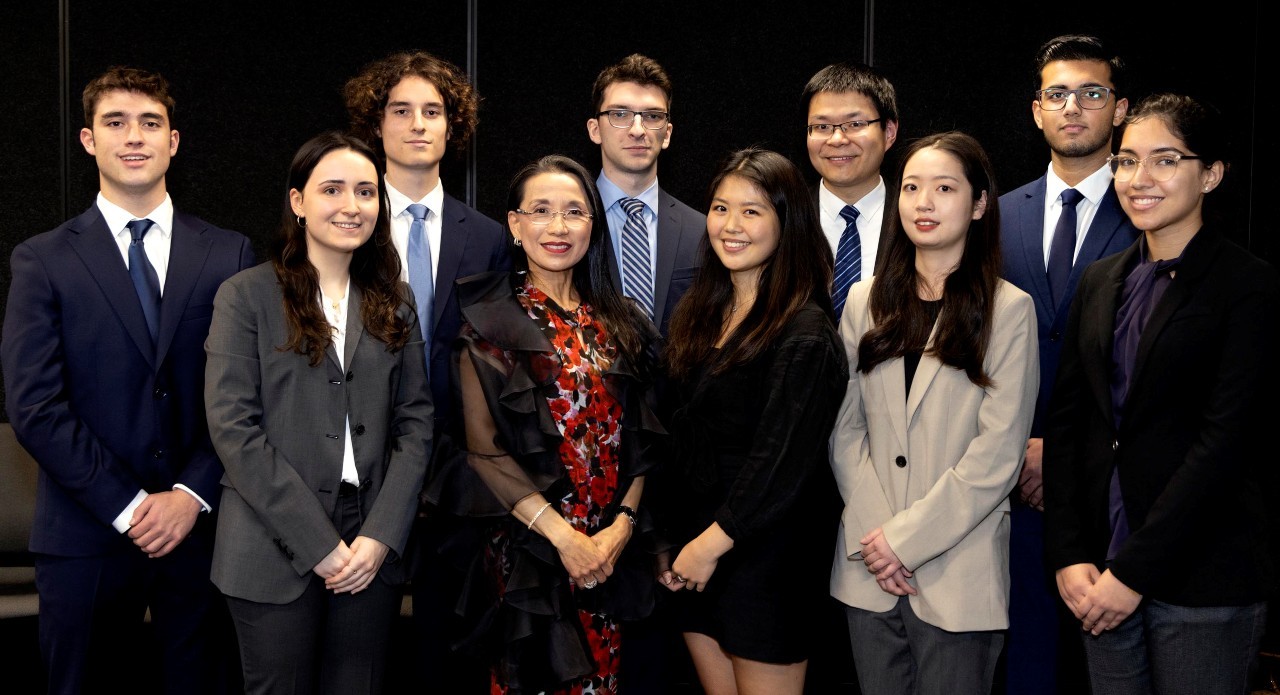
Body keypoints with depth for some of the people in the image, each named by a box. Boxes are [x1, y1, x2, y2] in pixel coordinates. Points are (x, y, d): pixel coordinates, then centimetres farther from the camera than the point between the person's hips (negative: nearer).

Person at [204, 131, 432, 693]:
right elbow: (234, 428, -9)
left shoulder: (394, 303, 10)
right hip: (277, 552, -3)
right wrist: (318, 543, -13)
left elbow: (415, 424, 6)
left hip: (373, 550, 3)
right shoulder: (246, 297, -2)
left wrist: (381, 535, -7)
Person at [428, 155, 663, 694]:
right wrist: (561, 534, -15)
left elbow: (639, 437, 7)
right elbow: (483, 446, -10)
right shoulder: (489, 320, -4)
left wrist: (622, 526, -7)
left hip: (612, 548, 4)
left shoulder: (621, 321, 8)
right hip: (526, 546, -4)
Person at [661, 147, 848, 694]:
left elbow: (784, 460, -19)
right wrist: (681, 539, 6)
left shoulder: (803, 331, -15)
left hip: (766, 554, -7)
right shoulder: (701, 312, 8)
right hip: (694, 549, 7)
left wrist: (714, 542, -15)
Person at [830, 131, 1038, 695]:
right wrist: (874, 533, -7)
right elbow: (845, 427, 5)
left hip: (958, 575, -3)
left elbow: (998, 453, -9)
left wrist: (907, 537, -12)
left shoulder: (1008, 310, -4)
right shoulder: (866, 301, 8)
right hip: (869, 568, 3)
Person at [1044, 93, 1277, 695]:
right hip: (1101, 576, 5)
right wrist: (1069, 556, -4)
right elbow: (1065, 420, 6)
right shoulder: (1100, 282, 10)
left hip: (1203, 579, -4)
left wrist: (1134, 571, -15)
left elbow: (1224, 441, -14)